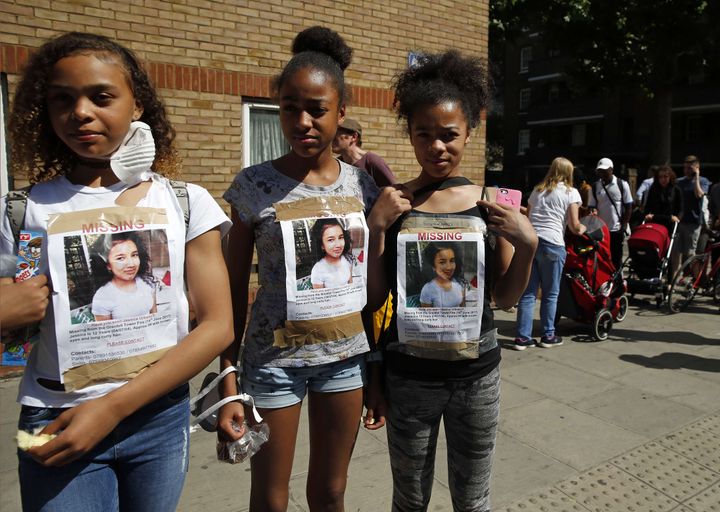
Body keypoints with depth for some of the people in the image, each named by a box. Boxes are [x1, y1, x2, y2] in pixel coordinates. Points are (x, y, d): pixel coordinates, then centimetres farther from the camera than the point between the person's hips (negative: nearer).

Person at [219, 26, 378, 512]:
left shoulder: (361, 184, 0)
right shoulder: (254, 185, -8)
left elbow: (371, 281, 6)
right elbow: (235, 289, -5)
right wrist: (228, 383, -7)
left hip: (346, 354, 3)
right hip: (274, 358, -2)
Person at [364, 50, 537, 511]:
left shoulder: (491, 202, -3)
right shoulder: (393, 203, -5)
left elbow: (505, 298, 3)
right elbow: (374, 298, -4)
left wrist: (528, 244, -13)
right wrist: (376, 227, -15)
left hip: (477, 372, 1)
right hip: (408, 373, 0)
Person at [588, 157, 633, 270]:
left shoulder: (622, 184, -2)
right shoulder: (595, 187, 4)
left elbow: (628, 207, 0)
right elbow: (591, 206, 6)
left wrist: (624, 226, -7)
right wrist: (593, 212, -18)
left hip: (617, 229, -2)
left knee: (616, 259, 5)